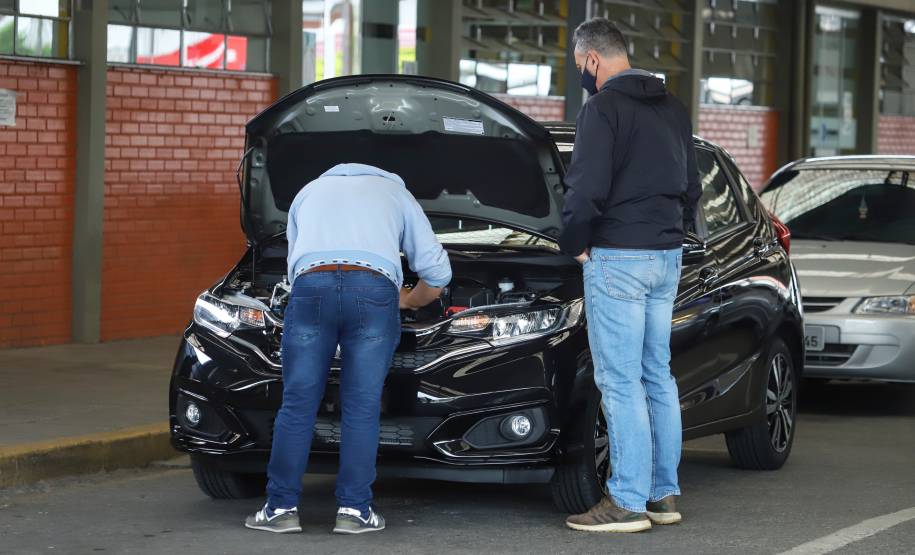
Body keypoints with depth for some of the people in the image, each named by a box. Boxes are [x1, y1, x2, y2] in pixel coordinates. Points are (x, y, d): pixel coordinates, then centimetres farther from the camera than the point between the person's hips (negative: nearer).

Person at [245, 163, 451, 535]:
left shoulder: (308, 193, 37)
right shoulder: (397, 194, 32)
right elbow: (437, 271, 26)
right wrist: (408, 301, 45)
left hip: (312, 284, 1)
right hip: (374, 288, -1)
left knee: (297, 403, 7)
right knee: (362, 407, 7)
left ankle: (281, 508, 9)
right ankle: (354, 510, 6)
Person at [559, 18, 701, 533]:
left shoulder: (604, 108, -12)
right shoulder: (672, 108, 14)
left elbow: (587, 189, -18)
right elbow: (691, 186, 19)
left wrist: (575, 243, -4)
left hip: (618, 258, -8)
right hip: (667, 257, 8)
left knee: (621, 381, -6)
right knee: (658, 376, 14)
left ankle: (628, 501, -6)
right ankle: (665, 494, 17)